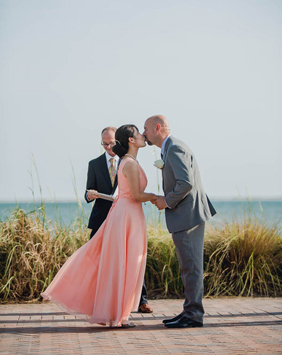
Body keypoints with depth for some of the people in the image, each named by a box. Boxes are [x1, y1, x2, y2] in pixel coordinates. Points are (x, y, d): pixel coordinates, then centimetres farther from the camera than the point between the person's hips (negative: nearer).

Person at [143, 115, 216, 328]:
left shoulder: (176, 148, -14)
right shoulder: (169, 149, 18)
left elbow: (186, 183, -25)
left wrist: (167, 202, -12)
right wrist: (165, 200, 11)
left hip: (188, 215, -11)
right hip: (184, 216, 11)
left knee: (191, 265, -6)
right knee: (188, 265, 13)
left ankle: (194, 315, -2)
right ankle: (191, 311, 19)